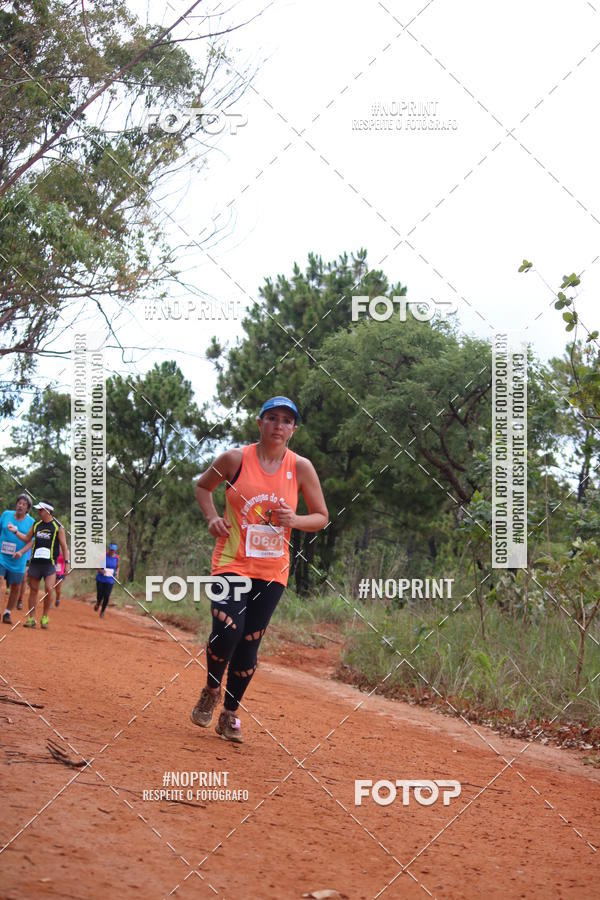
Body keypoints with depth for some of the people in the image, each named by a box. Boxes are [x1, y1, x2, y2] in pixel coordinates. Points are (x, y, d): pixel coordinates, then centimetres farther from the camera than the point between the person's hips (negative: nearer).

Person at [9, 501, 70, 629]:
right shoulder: (36, 525, 11)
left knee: (49, 590, -14)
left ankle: (45, 617, 0)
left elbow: (64, 546, -1)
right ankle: (31, 618, 9)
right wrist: (16, 531, 7)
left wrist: (67, 562, -7)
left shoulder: (58, 527, -2)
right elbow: (27, 539, 20)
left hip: (50, 564, -4)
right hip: (35, 562, 4)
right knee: (33, 590, 4)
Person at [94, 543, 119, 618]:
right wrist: (100, 570, -21)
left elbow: (117, 567, 15)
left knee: (106, 597, -6)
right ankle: (98, 604, 37)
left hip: (110, 580, 1)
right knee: (100, 595, 0)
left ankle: (102, 611, 16)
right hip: (100, 579, -1)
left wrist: (117, 573, -5)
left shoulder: (116, 558, -1)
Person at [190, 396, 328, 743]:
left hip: (272, 570, 2)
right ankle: (211, 691, 10)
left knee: (249, 644, 4)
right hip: (232, 561, -2)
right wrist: (213, 517, -4)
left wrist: (294, 520, -13)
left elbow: (322, 517, 8)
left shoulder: (301, 467, 0)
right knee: (228, 630, -20)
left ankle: (230, 714, 23)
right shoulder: (235, 458, -3)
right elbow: (203, 486, 14)